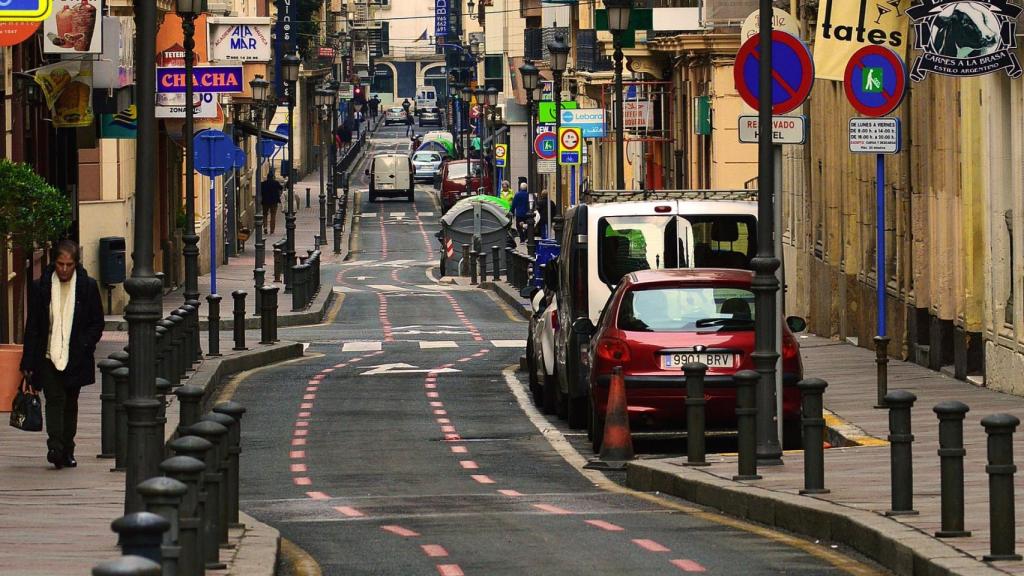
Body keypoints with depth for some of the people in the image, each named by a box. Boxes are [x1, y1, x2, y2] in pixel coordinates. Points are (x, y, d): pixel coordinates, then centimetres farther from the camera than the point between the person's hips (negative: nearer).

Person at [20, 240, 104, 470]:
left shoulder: (87, 287, 0)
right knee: (55, 399, -14)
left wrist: (84, 346, -8)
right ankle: (55, 449, -21)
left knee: (70, 404, 9)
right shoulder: (40, 287, 0)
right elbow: (32, 327, 3)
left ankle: (67, 451, 18)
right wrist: (28, 362, -1)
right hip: (48, 356, -1)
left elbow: (97, 323, 6)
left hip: (75, 358, 1)